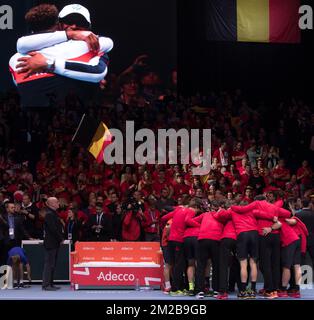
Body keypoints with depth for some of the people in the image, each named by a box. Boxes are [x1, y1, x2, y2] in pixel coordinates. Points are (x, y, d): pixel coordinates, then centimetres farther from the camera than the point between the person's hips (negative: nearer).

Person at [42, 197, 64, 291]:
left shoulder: (53, 214, 16)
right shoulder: (49, 214, -16)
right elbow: (53, 229, -22)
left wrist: (60, 238, 8)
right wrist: (60, 238, -13)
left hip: (54, 243, 10)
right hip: (51, 243, -10)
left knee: (52, 264, 13)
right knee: (49, 264, -8)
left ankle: (50, 284, 18)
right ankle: (46, 285, -6)